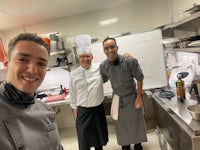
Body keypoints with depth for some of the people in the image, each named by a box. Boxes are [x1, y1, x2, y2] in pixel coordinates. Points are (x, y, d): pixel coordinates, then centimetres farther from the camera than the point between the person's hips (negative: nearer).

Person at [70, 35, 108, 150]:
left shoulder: (100, 68, -8)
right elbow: (73, 94, 2)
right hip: (83, 111, -1)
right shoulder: (74, 74, -6)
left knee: (99, 135, 21)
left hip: (98, 109, 1)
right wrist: (75, 110, 7)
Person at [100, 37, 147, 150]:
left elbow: (139, 78, -13)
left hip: (132, 97, -2)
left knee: (136, 122, 14)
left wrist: (139, 97, -11)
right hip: (117, 98, 2)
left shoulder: (130, 61, -24)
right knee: (121, 124, 16)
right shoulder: (103, 66, -14)